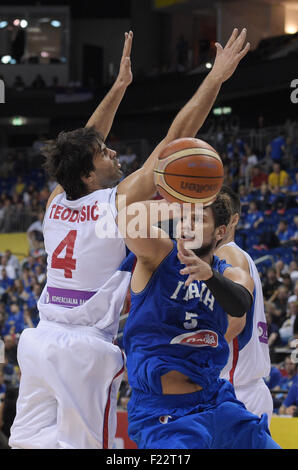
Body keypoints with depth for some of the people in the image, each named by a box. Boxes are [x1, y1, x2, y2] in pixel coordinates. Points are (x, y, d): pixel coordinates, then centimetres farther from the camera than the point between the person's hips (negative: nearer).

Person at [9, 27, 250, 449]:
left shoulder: (57, 203, 8)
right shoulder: (120, 202, -8)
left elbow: (83, 143, 24)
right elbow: (175, 139, -8)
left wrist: (119, 86, 31)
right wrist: (216, 77, -5)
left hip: (42, 339, 6)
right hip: (86, 348, -6)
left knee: (29, 442, 6)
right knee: (82, 445, -4)